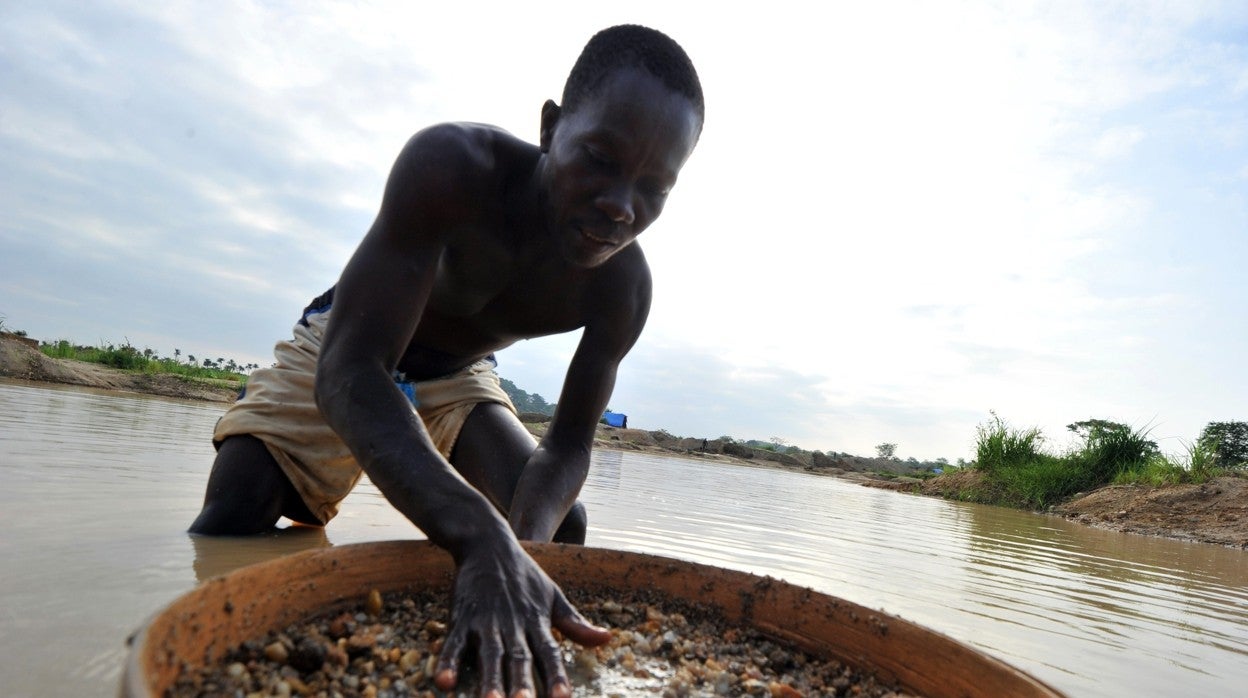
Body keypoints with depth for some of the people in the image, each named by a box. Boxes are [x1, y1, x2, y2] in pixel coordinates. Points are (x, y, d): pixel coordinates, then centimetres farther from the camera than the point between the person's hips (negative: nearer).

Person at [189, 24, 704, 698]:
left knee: (560, 527, -7)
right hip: (341, 355, -3)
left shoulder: (623, 285, -25)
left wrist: (520, 547, -41)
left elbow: (568, 445, -19)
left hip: (458, 378, 4)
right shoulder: (450, 167, -37)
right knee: (232, 520, -21)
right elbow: (348, 372, -44)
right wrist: (483, 538, -58)